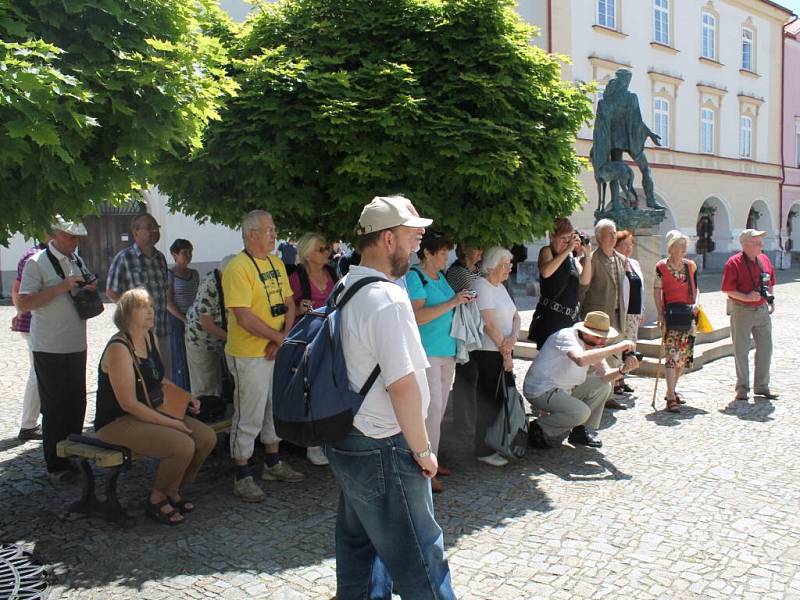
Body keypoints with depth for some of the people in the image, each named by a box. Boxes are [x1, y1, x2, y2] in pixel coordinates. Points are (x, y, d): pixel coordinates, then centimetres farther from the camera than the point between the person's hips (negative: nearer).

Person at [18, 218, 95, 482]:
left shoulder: (77, 261, 12)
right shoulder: (37, 262, -10)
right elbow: (24, 303, -17)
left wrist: (89, 290, 1)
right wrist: (62, 287, -23)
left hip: (77, 346, 7)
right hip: (50, 349, -7)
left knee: (77, 404, 13)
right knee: (55, 408, 2)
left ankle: (73, 457, 27)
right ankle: (56, 466, 13)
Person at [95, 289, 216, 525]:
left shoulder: (151, 339, 8)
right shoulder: (119, 349, -20)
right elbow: (129, 404, -23)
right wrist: (170, 423, -21)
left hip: (152, 413, 9)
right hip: (117, 423, -9)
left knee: (207, 437, -6)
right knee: (183, 445, -28)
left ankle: (172, 492, 13)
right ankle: (156, 501, -1)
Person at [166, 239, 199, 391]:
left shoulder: (194, 274, 11)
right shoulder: (170, 274, -5)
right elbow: (168, 303, -9)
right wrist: (184, 320, -15)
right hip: (177, 320, -5)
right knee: (181, 359, 0)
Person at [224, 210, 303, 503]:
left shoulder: (276, 263, 9)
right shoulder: (237, 268, -17)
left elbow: (289, 304, 9)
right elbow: (244, 316, -23)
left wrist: (284, 338, -6)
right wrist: (279, 337, -16)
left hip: (277, 351, 8)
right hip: (249, 355, -8)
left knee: (276, 408, 19)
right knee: (249, 416, 1)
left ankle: (273, 463, 35)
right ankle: (242, 476, 14)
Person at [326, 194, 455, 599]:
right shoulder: (387, 298, -21)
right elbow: (403, 384, -25)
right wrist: (422, 450, -12)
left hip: (346, 440, 9)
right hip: (383, 451, -9)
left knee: (359, 546, 20)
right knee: (420, 558, 3)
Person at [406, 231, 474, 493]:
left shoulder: (441, 277, 15)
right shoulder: (415, 276, -10)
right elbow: (417, 316, -20)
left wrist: (461, 301, 6)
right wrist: (452, 303, -19)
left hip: (447, 350, 9)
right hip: (426, 352, -8)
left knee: (439, 408, 13)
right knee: (432, 407, -11)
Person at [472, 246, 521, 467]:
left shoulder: (500, 287, 16)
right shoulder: (482, 286, -13)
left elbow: (515, 316, 13)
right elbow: (489, 324, -17)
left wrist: (513, 337, -8)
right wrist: (505, 353, -12)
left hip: (503, 351, 9)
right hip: (488, 352, -9)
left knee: (500, 398, 12)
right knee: (488, 400, -3)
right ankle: (484, 451, 5)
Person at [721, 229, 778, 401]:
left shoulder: (765, 259, 7)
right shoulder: (734, 263, -12)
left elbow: (770, 282, 19)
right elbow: (727, 289, -14)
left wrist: (770, 299, 7)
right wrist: (746, 297, -24)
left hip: (762, 310, 6)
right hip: (742, 311, -6)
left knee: (765, 348, 9)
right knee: (741, 350, 3)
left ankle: (762, 386, 22)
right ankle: (742, 389, 13)